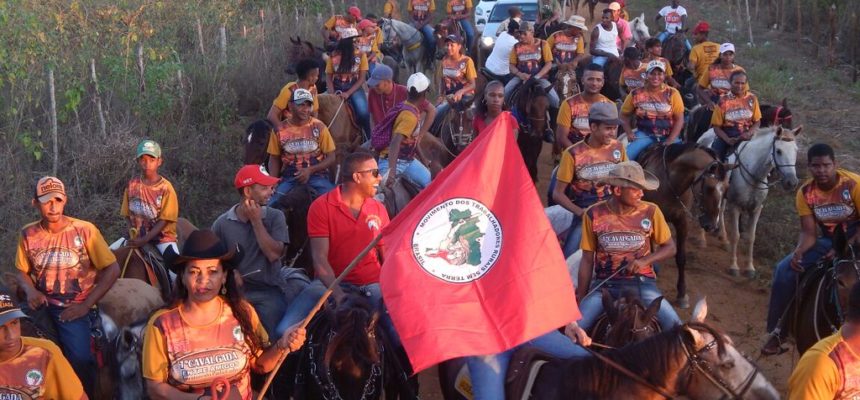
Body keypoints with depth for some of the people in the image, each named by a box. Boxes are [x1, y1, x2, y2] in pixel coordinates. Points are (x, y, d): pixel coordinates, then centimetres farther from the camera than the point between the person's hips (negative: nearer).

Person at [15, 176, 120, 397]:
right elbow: (22, 271, 15)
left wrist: (86, 305, -11)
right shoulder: (28, 234, 4)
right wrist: (30, 290, -9)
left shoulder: (85, 230, -5)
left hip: (75, 308, -3)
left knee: (80, 357, -27)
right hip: (42, 304, 4)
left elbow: (112, 269, -5)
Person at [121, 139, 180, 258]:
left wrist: (144, 240, -20)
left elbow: (164, 220, -12)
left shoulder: (165, 188, -10)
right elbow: (128, 215, 8)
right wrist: (133, 236, -8)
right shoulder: (132, 185, 2)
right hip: (137, 237, 4)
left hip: (162, 236, -4)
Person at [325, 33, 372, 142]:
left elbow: (362, 78, -4)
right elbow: (328, 76, 3)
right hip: (337, 87, 2)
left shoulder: (360, 55, -1)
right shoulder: (333, 55, 2)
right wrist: (332, 93, -15)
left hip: (354, 87, -1)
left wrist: (348, 93, -17)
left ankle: (368, 140, -6)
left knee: (363, 112, -25)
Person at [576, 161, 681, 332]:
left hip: (641, 282, 0)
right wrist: (580, 300, 2)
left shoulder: (650, 211, -2)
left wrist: (645, 260, -12)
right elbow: (587, 260, 3)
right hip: (604, 284, 0)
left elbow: (670, 248, 7)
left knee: (674, 325, -19)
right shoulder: (594, 215, -3)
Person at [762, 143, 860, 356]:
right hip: (829, 240, 5)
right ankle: (778, 330, 2)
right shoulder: (805, 193, -8)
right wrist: (798, 252, -27)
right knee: (784, 269, -9)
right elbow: (808, 233, -7)